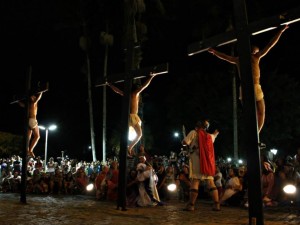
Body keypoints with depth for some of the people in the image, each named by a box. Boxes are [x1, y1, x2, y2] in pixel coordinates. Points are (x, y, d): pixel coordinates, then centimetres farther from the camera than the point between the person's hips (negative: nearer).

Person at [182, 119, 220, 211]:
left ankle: (191, 205, -8)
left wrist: (190, 144, 15)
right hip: (208, 161, 5)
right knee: (210, 182, 6)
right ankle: (216, 204, 2)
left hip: (196, 160, -5)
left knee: (195, 181, -7)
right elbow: (213, 136, 45)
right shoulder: (209, 136, 20)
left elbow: (185, 142, -7)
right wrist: (215, 133, 67)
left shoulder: (194, 132, 4)